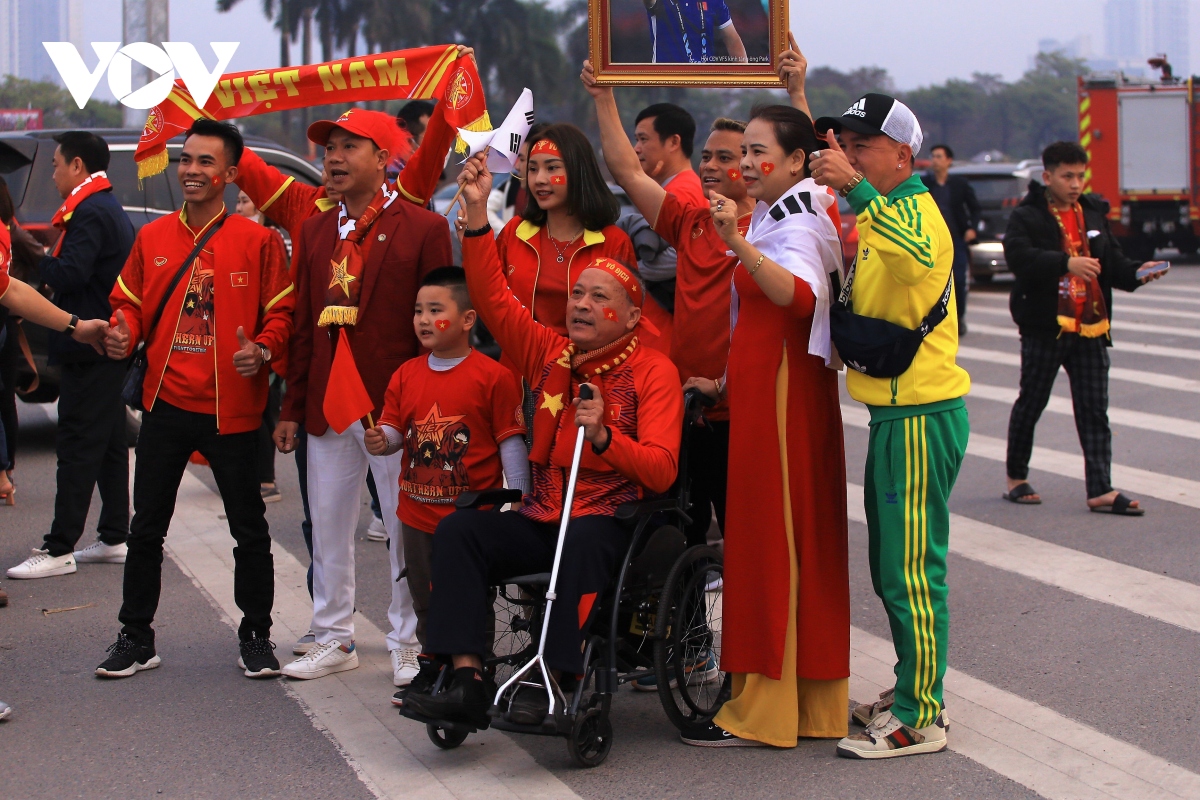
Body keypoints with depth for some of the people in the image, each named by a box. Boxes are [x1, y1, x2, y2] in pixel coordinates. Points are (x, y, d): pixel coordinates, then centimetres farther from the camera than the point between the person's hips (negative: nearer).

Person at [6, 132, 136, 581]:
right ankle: (114, 539, 18)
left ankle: (60, 549, -8)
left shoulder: (90, 213, -15)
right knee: (108, 443, 13)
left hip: (87, 347, -10)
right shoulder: (110, 209, 18)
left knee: (78, 445, -9)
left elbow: (70, 274, -25)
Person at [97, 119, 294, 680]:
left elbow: (281, 311, 0)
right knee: (146, 528, 7)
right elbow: (130, 303, 14)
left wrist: (263, 349, -19)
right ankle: (136, 638, 17)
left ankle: (256, 636, 19)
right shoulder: (152, 238, 9)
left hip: (231, 407, -3)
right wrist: (123, 332, -7)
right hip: (165, 402, 3)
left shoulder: (257, 241, -2)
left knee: (249, 529, 5)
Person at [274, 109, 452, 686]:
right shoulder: (315, 232, 13)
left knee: (405, 531, 2)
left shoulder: (423, 228, -3)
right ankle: (334, 639, 22)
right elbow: (303, 326, 14)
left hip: (395, 407, -5)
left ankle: (408, 645, 14)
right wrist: (292, 409, 10)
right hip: (328, 408, 5)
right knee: (327, 530, 11)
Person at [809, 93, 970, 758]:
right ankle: (915, 695, 28)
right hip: (894, 412, 11)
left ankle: (919, 718, 0)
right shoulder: (882, 214, 18)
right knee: (893, 569, 17)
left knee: (910, 570, -6)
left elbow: (919, 253, -41)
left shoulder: (913, 208, -14)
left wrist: (853, 188, -48)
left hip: (920, 416, -11)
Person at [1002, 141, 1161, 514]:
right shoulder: (1026, 216, -6)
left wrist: (1136, 273, -8)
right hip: (1045, 327, -5)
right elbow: (1020, 257, -23)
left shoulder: (1093, 214, 13)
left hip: (1090, 328, 5)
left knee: (1095, 409, 1)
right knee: (1031, 402, 8)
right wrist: (1066, 263, -34)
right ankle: (1016, 477, 23)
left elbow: (1112, 262, 13)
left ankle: (1101, 489, 0)